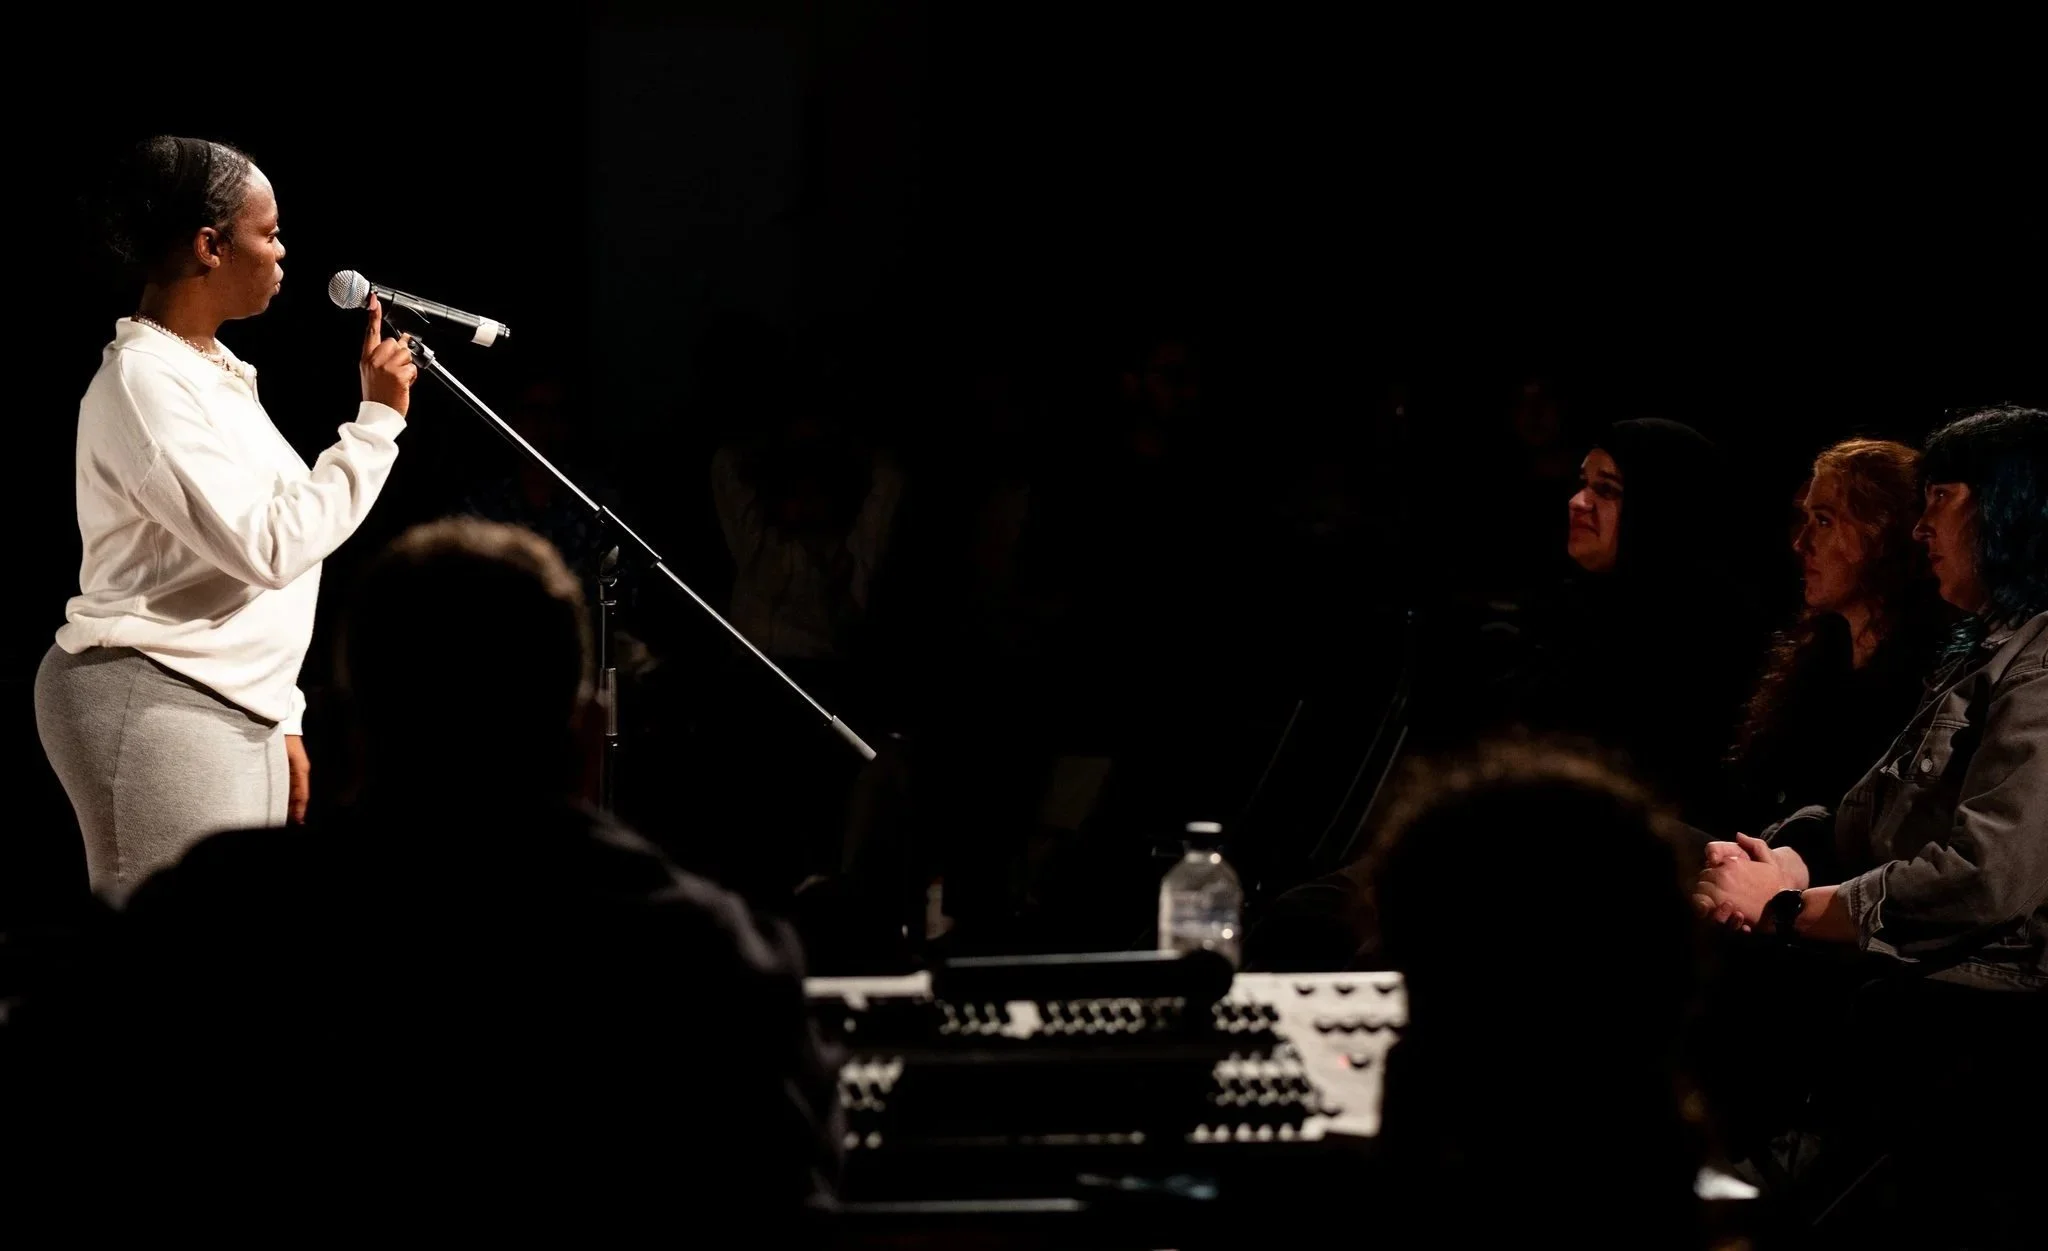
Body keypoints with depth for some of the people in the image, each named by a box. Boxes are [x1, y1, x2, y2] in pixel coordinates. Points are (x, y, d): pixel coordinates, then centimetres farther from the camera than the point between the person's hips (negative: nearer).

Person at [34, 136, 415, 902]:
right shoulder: (142, 383, -14)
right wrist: (377, 421, -15)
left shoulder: (215, 373, 16)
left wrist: (279, 721, 21)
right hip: (154, 707, -9)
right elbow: (267, 547, -20)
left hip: (234, 712, 9)